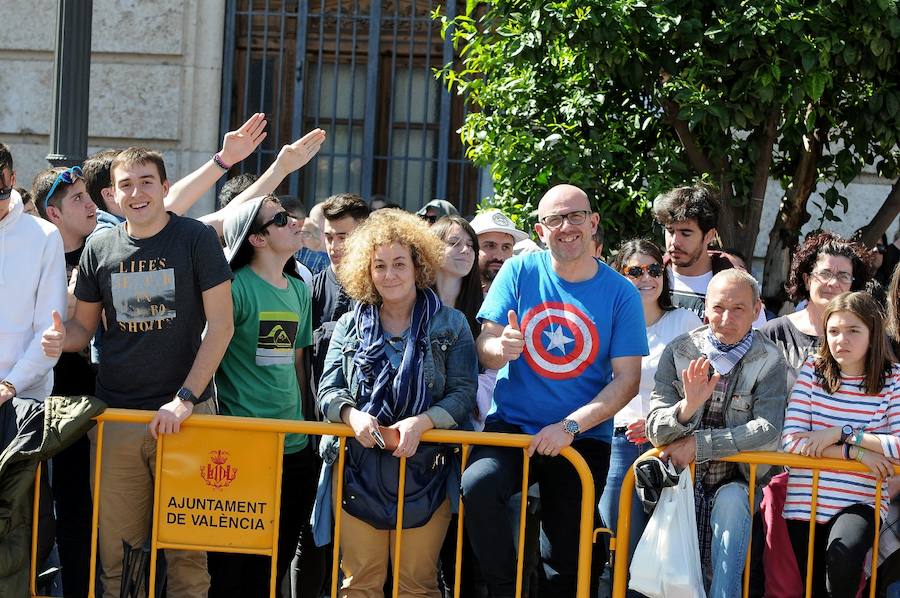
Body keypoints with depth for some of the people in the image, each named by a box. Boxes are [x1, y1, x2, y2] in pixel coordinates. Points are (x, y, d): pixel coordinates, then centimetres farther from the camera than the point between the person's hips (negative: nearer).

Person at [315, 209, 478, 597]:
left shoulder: (450, 325, 4)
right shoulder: (350, 326, 10)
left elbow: (463, 394, -3)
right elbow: (328, 391, 6)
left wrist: (421, 422, -21)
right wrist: (352, 415, -17)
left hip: (424, 473, -2)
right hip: (359, 472, 2)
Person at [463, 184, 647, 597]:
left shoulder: (620, 293, -3)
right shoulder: (520, 272, -1)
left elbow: (627, 379, -6)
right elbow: (484, 347, -1)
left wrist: (570, 427, -18)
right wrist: (501, 348, -26)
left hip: (583, 438, 0)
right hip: (513, 425, 0)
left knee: (567, 557, 3)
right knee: (476, 486, -29)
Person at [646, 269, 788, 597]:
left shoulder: (769, 360, -3)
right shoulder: (679, 351, 1)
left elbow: (768, 432, -16)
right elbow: (656, 429, -6)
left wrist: (699, 444, -20)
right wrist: (687, 407, -28)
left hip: (737, 482, -1)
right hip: (682, 477, 1)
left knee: (730, 500, -34)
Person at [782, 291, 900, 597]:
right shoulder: (813, 371, -1)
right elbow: (791, 440, -10)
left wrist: (843, 434, -18)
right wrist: (856, 452, -16)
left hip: (861, 501, -2)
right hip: (806, 501, 2)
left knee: (843, 556, -31)